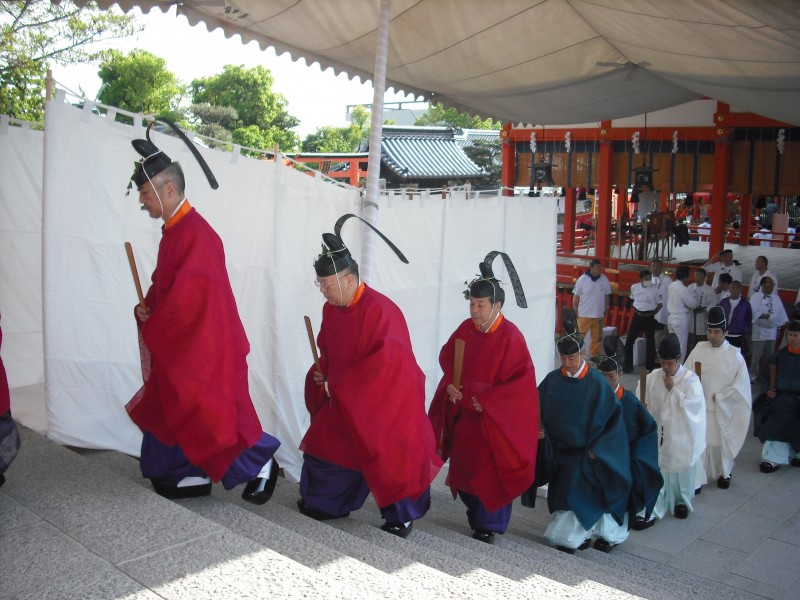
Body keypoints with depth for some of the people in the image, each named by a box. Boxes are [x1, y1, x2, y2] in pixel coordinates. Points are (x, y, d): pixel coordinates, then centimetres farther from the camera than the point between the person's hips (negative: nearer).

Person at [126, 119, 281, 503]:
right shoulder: (174, 230, 9)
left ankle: (260, 464, 15)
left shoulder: (194, 233, -21)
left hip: (204, 345, -10)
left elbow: (186, 294, -25)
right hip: (180, 345, 10)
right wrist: (149, 307, 1)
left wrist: (151, 323, -11)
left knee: (209, 413, -1)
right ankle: (192, 474, 25)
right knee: (177, 407, 14)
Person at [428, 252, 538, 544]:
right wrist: (450, 384, -5)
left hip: (495, 419, -5)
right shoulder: (466, 329, -3)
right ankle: (476, 514, 34)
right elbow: (446, 356, 12)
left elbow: (522, 380, -19)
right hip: (464, 413, 5)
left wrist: (486, 400, -21)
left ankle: (488, 526, 19)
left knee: (491, 471, 2)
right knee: (463, 465, 12)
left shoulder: (510, 337, -18)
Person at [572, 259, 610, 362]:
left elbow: (606, 296, 10)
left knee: (597, 337, 11)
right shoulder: (582, 279, -9)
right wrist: (576, 312, -3)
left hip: (599, 315, 3)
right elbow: (576, 297, -3)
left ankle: (595, 355, 23)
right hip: (584, 314, -3)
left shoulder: (604, 279, -1)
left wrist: (606, 310, 9)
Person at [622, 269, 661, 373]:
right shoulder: (634, 287, 0)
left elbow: (659, 304, 0)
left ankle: (650, 366, 18)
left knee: (650, 341, 6)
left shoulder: (655, 289, -8)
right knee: (629, 340, 1)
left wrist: (651, 313, -1)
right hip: (637, 316, 2)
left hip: (649, 318, -2)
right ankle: (627, 365, 11)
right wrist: (637, 310, 10)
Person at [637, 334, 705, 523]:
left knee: (681, 470, 14)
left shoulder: (691, 379, -10)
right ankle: (656, 507, 12)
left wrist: (673, 389, -16)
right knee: (657, 471, 2)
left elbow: (690, 405, -19)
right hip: (659, 434, 1)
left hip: (682, 437, -1)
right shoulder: (652, 378, -3)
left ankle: (681, 501, 36)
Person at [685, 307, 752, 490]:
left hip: (723, 408, -1)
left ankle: (724, 473, 37)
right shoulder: (698, 349, -3)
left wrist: (720, 396, -11)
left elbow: (741, 382, -8)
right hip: (700, 405, 1)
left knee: (721, 442, 13)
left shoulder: (734, 355, -8)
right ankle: (697, 478, 9)